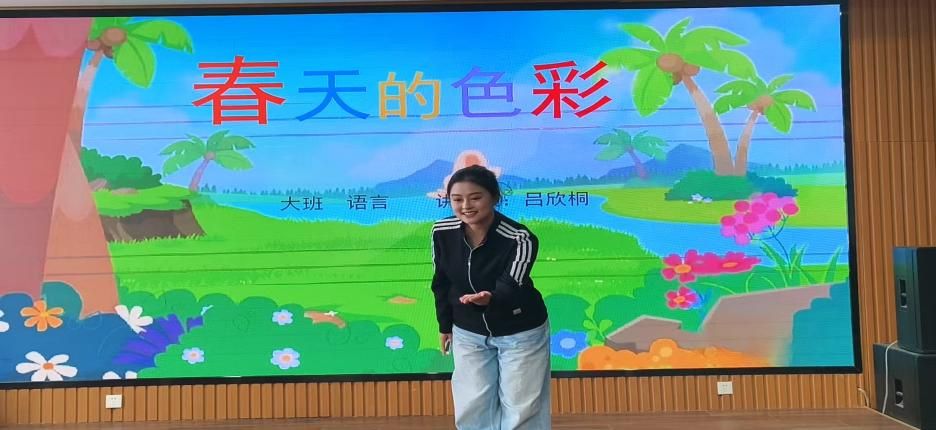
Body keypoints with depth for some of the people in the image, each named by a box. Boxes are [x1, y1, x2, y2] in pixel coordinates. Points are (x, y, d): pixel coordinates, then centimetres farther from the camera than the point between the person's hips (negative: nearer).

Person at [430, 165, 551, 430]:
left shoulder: (519, 239, -27)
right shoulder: (442, 232, -13)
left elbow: (511, 287, -36)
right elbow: (442, 281, 0)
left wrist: (489, 299, -58)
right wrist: (445, 325, 9)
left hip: (520, 333, -4)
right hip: (468, 332, 4)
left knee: (521, 409, 7)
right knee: (472, 407, 13)